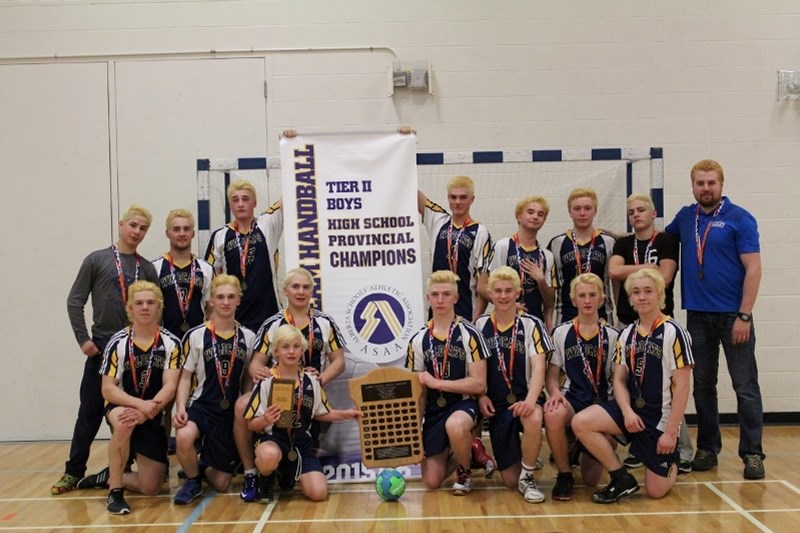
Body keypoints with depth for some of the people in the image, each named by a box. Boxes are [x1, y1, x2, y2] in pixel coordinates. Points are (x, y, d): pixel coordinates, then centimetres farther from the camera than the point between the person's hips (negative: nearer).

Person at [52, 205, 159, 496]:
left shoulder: (147, 268, 9)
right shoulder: (96, 260, 2)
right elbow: (75, 302, 2)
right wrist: (83, 338, -5)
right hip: (102, 346, -2)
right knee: (91, 411, 1)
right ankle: (74, 471, 10)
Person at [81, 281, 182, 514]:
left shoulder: (171, 343, -8)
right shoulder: (118, 343, -8)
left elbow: (170, 387, -16)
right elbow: (108, 389, -13)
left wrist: (147, 411, -34)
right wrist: (140, 403, -30)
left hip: (155, 418, 2)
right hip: (121, 407, -2)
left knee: (151, 488, -2)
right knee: (124, 422, -40)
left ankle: (109, 477, 29)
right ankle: (115, 491, -22)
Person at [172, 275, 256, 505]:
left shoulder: (248, 337, 5)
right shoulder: (196, 336, -3)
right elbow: (185, 376, -1)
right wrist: (180, 408, -16)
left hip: (232, 413, 2)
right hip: (201, 406, -2)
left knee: (221, 484, 2)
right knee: (183, 438, -37)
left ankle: (204, 467, 39)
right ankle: (193, 480, -4)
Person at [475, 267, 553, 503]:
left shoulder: (531, 324, -4)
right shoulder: (481, 325, 5)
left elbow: (539, 367, -13)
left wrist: (530, 399, -29)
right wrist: (481, 395, -3)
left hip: (523, 400, -2)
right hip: (497, 404, 2)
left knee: (533, 419, -40)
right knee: (510, 480, -2)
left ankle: (527, 477, -15)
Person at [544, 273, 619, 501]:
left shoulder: (612, 336, 5)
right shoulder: (561, 333, 6)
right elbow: (552, 374, 6)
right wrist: (555, 392, -16)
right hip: (571, 399, 0)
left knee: (592, 479, -5)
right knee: (552, 414, -38)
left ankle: (584, 448, 33)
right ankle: (564, 476, -13)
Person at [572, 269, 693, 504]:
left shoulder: (674, 333, -11)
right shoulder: (626, 335, 6)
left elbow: (682, 386, -12)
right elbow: (619, 380, 6)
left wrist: (671, 431, -15)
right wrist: (627, 411, -13)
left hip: (660, 416, -5)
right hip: (632, 408, 5)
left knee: (656, 491, -3)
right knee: (580, 423, -21)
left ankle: (673, 463, 33)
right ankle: (623, 479, -4)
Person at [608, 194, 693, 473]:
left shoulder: (667, 241, 2)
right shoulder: (623, 244, 12)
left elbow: (664, 279, -11)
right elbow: (613, 272, -6)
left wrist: (630, 274, -4)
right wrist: (647, 267, -7)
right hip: (627, 322, 4)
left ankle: (683, 451, 0)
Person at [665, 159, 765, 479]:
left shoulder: (739, 219, -6)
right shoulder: (685, 218, 8)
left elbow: (753, 269, -10)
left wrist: (744, 316, -15)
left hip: (733, 316, -4)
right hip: (697, 316, 5)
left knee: (746, 387, -1)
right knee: (703, 386, 11)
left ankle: (752, 453, 7)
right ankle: (707, 449, 21)